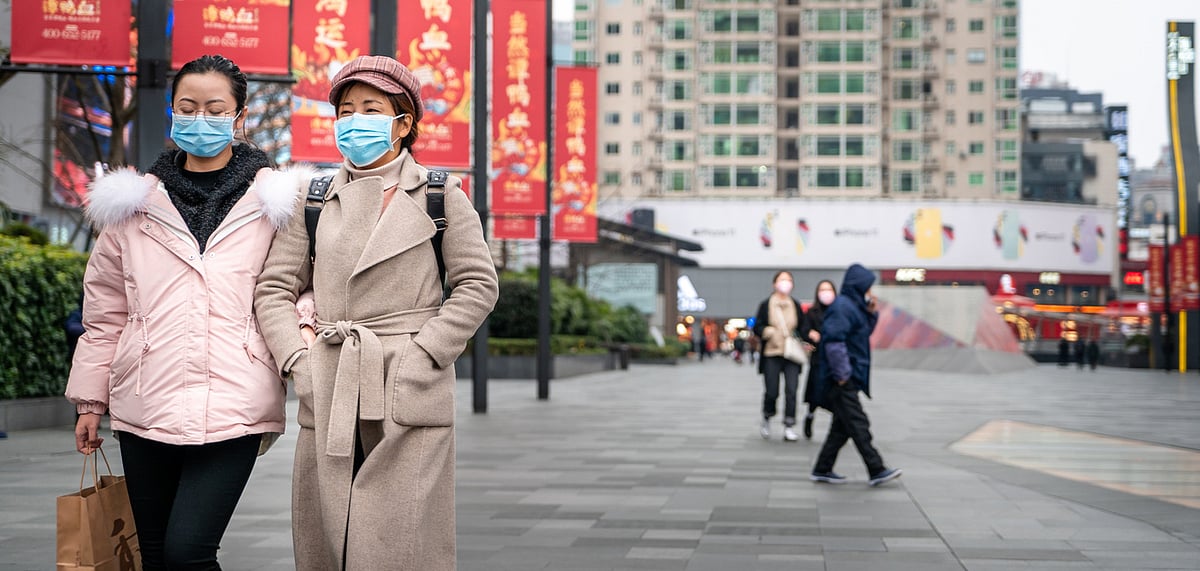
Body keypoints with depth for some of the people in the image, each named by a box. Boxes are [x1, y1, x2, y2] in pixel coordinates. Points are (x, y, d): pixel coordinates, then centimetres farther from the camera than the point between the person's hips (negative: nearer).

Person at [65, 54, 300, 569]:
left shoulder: (273, 200, 5)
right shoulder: (135, 201, 11)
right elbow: (105, 309, 15)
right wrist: (90, 398, 14)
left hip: (231, 405, -3)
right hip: (146, 404, 3)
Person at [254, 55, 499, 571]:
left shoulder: (440, 195, 5)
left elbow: (477, 285, 2)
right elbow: (274, 289, 11)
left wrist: (422, 357, -8)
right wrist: (298, 362, -3)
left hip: (409, 397, -3)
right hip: (328, 399, 3)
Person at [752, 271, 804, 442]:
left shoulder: (796, 306, 9)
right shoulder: (766, 305, 2)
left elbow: (803, 328, 16)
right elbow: (757, 327, 3)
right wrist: (769, 332, -16)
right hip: (772, 354, -2)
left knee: (791, 391, -6)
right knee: (771, 392, 0)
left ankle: (789, 427, -1)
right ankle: (767, 419, 27)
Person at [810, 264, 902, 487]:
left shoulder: (854, 305, 17)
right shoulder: (842, 307, -15)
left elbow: (865, 333, 27)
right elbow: (834, 340, -23)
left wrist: (871, 313, 10)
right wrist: (842, 373, -21)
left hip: (849, 378, 11)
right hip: (843, 380, -11)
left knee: (842, 426, 12)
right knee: (858, 424, -8)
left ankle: (822, 470, 16)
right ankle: (877, 470, -7)